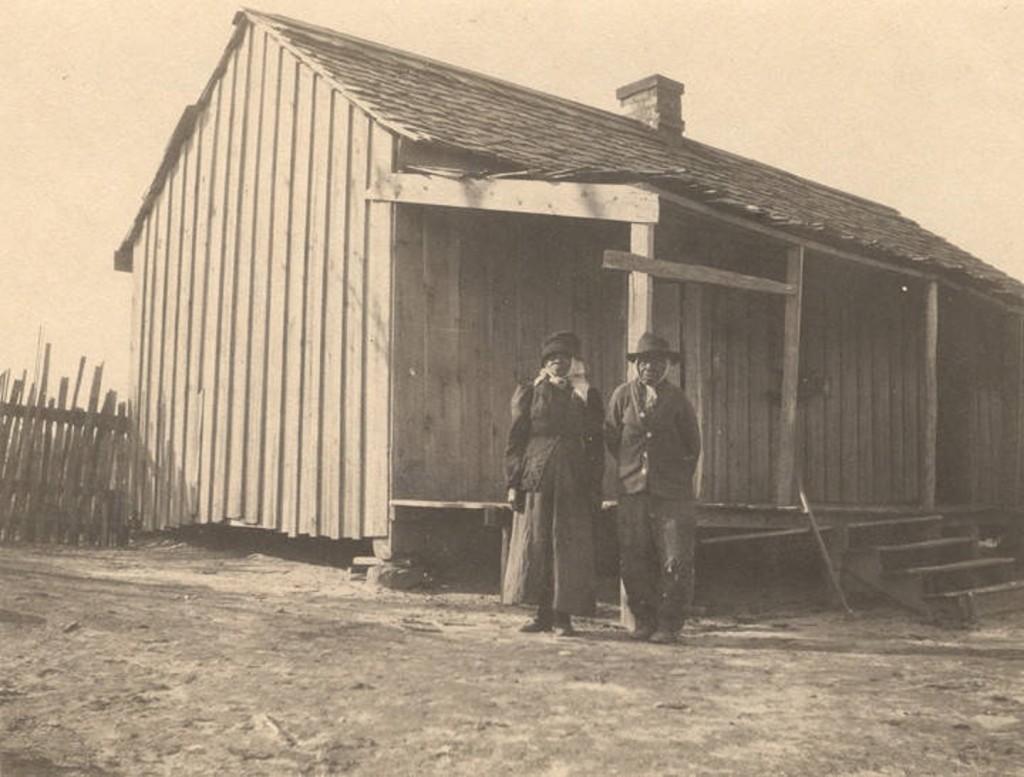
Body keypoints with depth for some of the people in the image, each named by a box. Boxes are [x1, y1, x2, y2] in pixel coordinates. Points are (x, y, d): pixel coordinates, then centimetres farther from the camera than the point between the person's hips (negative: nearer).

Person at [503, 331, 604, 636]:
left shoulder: (587, 396, 10)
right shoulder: (529, 394, 9)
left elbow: (596, 444, 9)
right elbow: (515, 440, 5)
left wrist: (595, 489, 2)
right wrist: (513, 483, -3)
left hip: (574, 482, 0)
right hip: (536, 479, 0)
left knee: (569, 548, -1)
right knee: (534, 545, 0)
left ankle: (563, 616, 6)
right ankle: (543, 613, 10)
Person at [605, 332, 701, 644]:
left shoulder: (677, 399, 2)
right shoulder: (623, 395, 4)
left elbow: (693, 446, 12)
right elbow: (610, 438, 14)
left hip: (672, 492, -1)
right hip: (632, 490, 1)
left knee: (676, 561, -5)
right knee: (633, 560, 2)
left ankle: (669, 624, 6)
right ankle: (644, 620, 17)